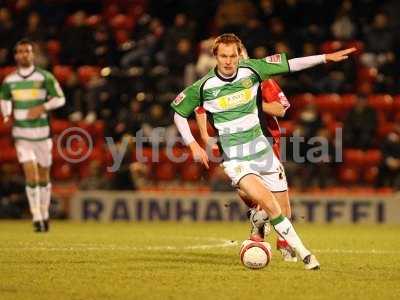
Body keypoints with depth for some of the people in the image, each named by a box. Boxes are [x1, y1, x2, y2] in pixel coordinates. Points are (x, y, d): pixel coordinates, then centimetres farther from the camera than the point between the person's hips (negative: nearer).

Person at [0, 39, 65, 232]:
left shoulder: (45, 77, -3)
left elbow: (60, 99, 0)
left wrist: (43, 107, -14)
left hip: (42, 133, 0)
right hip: (21, 134, 0)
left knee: (43, 177, 9)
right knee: (31, 175, -12)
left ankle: (44, 214, 27)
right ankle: (36, 218, -9)